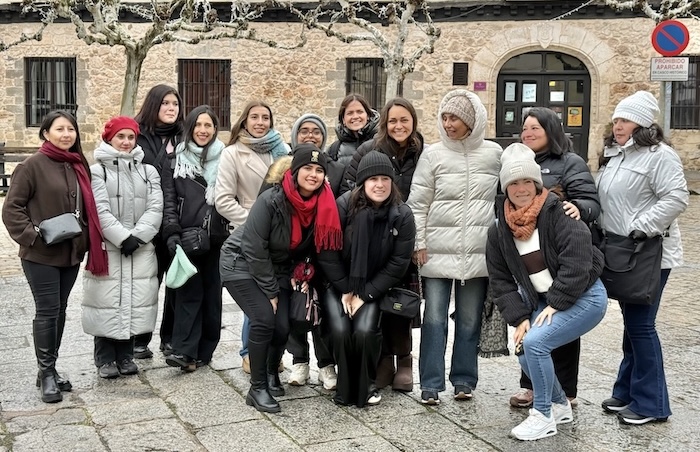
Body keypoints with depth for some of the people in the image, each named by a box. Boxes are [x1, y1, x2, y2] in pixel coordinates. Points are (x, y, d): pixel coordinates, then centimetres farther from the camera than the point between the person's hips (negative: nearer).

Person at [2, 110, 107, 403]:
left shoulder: (78, 166, 10)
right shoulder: (33, 165, -9)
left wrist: (87, 242, 6)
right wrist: (31, 234, -20)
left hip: (71, 252, 6)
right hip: (41, 255, -6)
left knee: (59, 310, 13)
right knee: (47, 311, -4)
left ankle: (51, 368, 24)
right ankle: (46, 373, 9)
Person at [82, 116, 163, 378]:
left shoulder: (148, 171, 12)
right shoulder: (97, 171, 1)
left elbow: (155, 209, 1)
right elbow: (100, 211, -9)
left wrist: (136, 237, -11)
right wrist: (123, 238, -16)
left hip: (141, 249, 3)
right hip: (107, 248, -3)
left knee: (135, 302, 5)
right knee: (108, 301, -1)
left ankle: (125, 355, 19)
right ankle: (105, 358, 12)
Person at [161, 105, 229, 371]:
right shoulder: (177, 160, 7)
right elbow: (169, 199, 2)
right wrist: (172, 233, -8)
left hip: (217, 238, 2)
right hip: (187, 238, -1)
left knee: (212, 292, 5)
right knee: (189, 292, -7)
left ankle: (205, 350, 14)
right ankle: (184, 351, -9)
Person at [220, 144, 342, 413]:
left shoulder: (323, 206, -11)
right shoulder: (272, 200, -27)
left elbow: (313, 248, 5)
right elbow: (254, 249, -23)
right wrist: (271, 291, -17)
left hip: (277, 269, 5)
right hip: (241, 264, -5)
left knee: (282, 326, -8)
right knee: (264, 319, -21)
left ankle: (271, 372, 23)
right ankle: (257, 388, -5)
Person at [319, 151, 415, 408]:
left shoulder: (402, 215, -8)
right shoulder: (344, 205, -12)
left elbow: (398, 263, -8)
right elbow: (327, 251, -10)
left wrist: (365, 295, -12)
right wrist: (345, 290, -10)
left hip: (373, 288, 0)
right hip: (339, 285, 0)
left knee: (365, 331, -24)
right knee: (340, 331, -24)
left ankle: (366, 386, 4)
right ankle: (345, 387, 4)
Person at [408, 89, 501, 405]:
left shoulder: (494, 154, 3)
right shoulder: (433, 155, 0)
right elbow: (418, 203, 0)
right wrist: (418, 243, -4)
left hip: (478, 254, 1)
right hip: (438, 252, -1)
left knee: (470, 320, 10)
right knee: (434, 319, -1)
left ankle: (464, 380, 22)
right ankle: (430, 384, 7)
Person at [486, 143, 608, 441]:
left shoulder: (557, 212, -18)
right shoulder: (500, 229, 1)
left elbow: (577, 259, -25)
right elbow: (500, 280, 2)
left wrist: (556, 303, -22)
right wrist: (519, 317, -8)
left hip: (584, 297, -7)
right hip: (543, 301, 7)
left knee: (535, 342, -22)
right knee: (526, 356, -2)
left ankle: (544, 416, -3)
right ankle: (560, 405, 26)